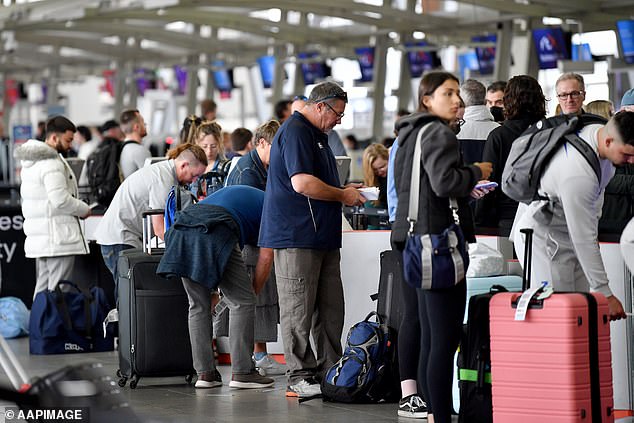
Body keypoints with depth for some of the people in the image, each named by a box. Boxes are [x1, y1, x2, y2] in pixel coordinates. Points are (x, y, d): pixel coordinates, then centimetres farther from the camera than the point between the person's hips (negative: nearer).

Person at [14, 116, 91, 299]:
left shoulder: (31, 162, 17)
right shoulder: (52, 163, -15)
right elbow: (60, 199, -22)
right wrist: (84, 209, -6)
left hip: (38, 237, 10)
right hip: (58, 239, -10)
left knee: (43, 288, 13)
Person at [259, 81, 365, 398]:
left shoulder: (316, 134, 22)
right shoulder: (295, 132, -13)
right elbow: (302, 183, -22)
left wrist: (344, 191, 14)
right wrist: (342, 195, -11)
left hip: (322, 236, 10)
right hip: (297, 236, -10)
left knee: (330, 307, 10)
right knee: (299, 310, -4)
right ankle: (300, 376, 1)